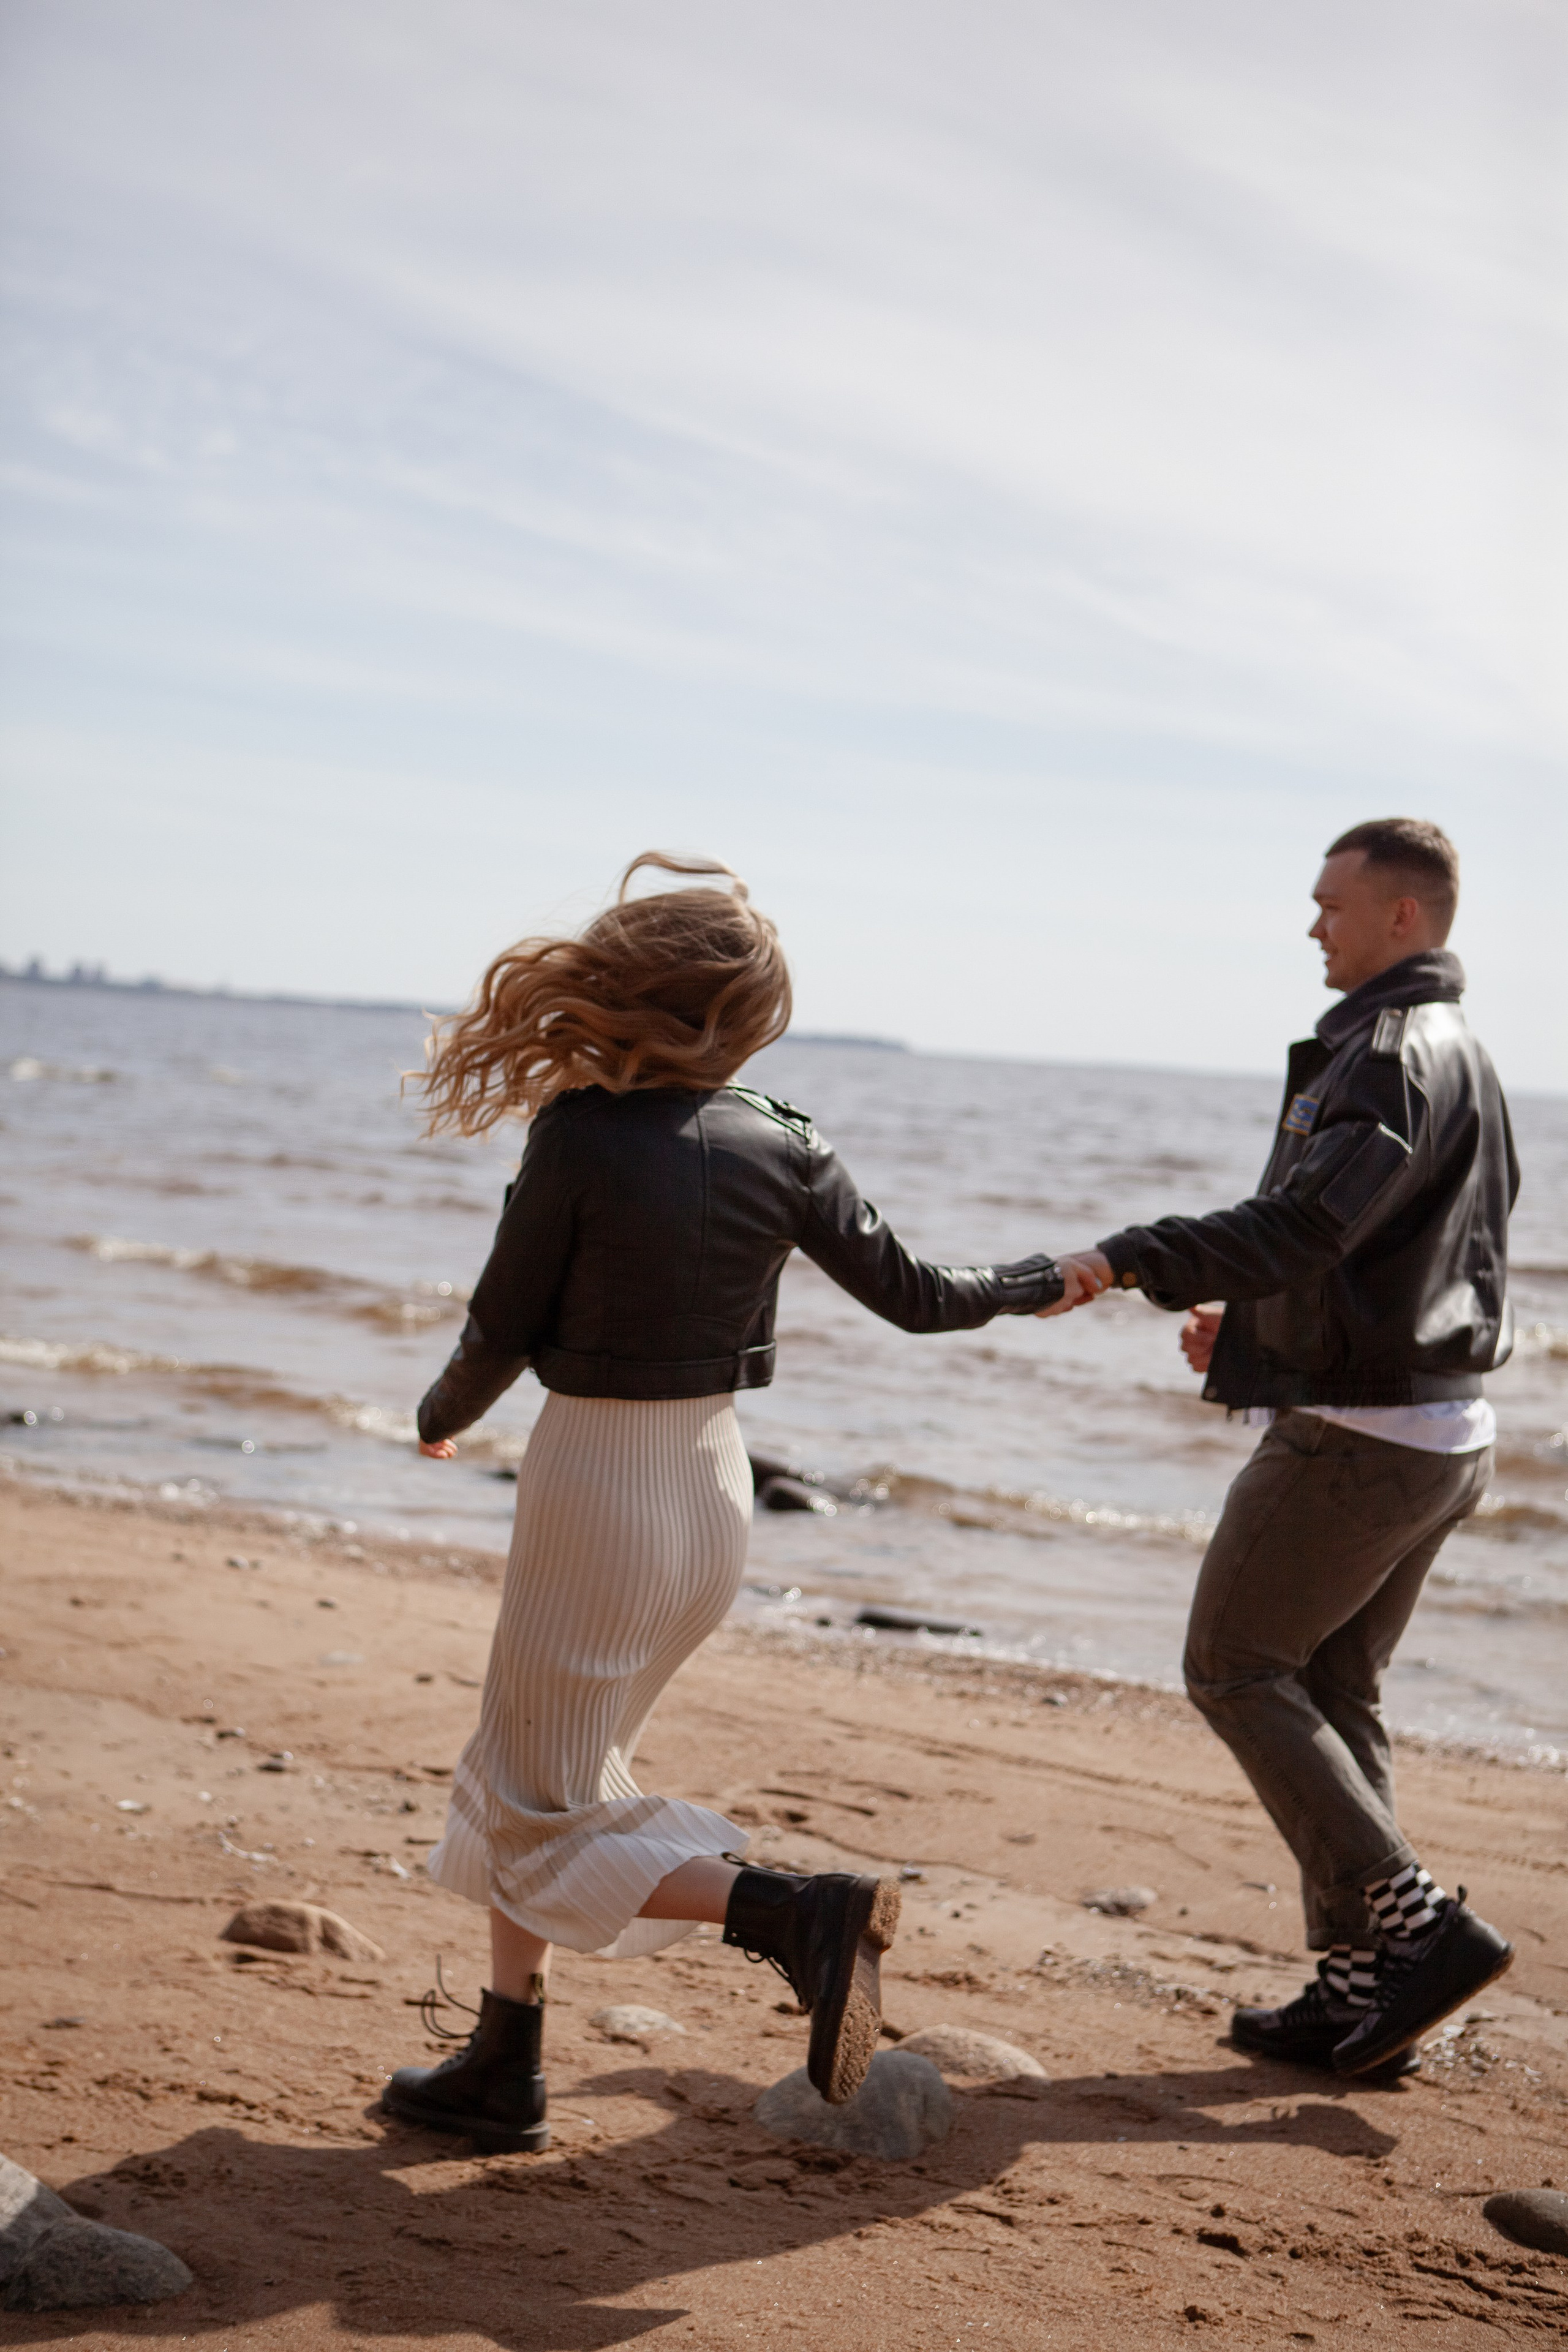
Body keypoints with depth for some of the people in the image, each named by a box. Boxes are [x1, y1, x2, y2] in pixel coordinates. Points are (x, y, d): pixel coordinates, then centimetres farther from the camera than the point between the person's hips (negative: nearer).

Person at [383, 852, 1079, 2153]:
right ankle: (504, 2069, 26)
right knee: (532, 1768, 21)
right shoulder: (783, 1148, -4)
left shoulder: (580, 1135, -18)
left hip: (596, 1484, -6)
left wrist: (442, 1417, 12)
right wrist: (1045, 1283, 22)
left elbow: (504, 1332, -9)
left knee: (543, 1819, 6)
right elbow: (912, 1294, 3)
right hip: (714, 1476, 7)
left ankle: (801, 1911, -14)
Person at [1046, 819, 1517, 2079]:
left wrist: (1128, 1261, -34)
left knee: (1236, 1668, 1)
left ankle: (1416, 1923, -5)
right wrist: (1255, 1321, 21)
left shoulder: (1393, 1054, -16)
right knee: (1337, 1692, 14)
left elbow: (1309, 1222, -31)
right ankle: (1363, 1988, 15)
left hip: (1355, 1435, -10)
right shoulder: (1465, 1057, 17)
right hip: (1444, 1433, 10)